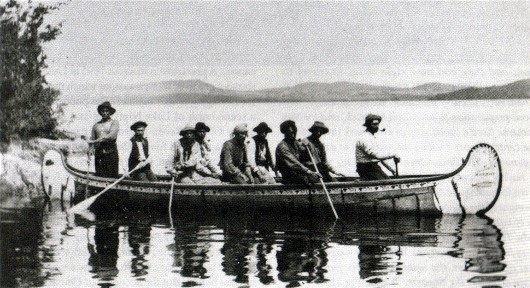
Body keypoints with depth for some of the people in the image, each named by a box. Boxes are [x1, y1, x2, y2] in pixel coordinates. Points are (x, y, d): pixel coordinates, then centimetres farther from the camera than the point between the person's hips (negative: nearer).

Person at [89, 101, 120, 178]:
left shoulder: (114, 123, 5)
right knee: (99, 177, 0)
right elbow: (92, 140, 15)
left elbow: (112, 136, -11)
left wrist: (97, 140, -11)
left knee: (112, 177, -7)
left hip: (111, 153, -3)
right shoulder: (96, 125, 17)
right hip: (99, 154, 3)